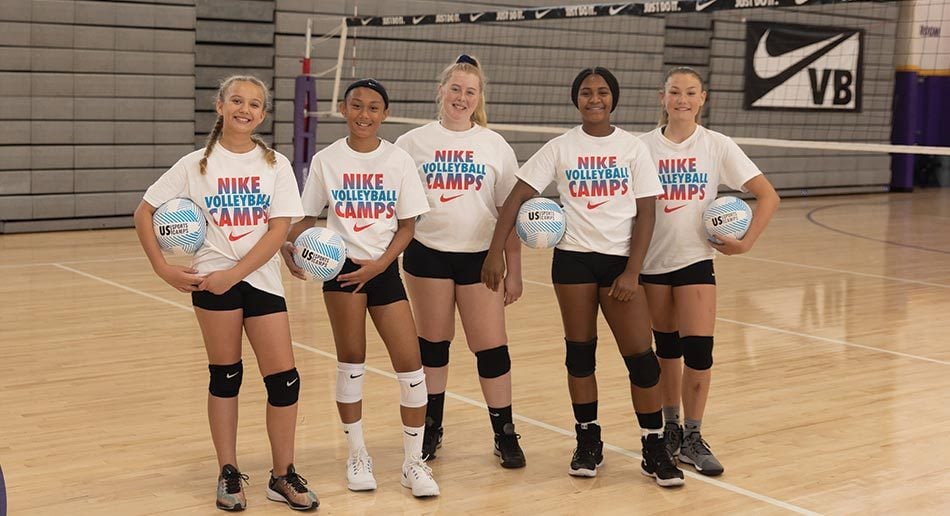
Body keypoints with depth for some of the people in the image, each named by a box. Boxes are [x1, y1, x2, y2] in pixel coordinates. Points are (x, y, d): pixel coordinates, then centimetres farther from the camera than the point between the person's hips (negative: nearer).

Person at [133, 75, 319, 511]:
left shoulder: (275, 165, 2)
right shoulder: (196, 165, 2)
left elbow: (279, 230, -6)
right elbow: (144, 212, 5)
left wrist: (233, 274, -14)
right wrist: (163, 268, -5)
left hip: (261, 278, 1)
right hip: (213, 278, -1)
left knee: (284, 380, -2)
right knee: (225, 376, 6)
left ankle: (283, 476, 14)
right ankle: (228, 474, 19)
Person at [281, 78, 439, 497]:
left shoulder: (398, 160, 0)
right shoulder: (326, 160, 0)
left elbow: (407, 226, 1)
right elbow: (309, 216, 6)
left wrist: (379, 264, -12)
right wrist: (290, 246, -14)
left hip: (383, 270, 1)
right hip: (341, 266, -1)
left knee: (410, 361, -3)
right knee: (351, 360, 2)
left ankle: (414, 462, 10)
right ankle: (357, 455, 19)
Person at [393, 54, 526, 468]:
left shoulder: (495, 146, 4)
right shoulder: (413, 143, 3)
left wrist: (514, 271, 4)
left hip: (480, 256, 0)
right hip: (427, 254, 0)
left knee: (491, 347, -1)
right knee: (432, 344, 9)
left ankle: (505, 435, 11)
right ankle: (431, 429, 23)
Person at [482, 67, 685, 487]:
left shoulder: (633, 148, 2)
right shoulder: (559, 148, 2)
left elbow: (645, 215, 0)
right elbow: (516, 198, -1)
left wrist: (632, 272, -8)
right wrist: (495, 253, -9)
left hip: (620, 261, 0)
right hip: (573, 259, 1)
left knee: (641, 355, -5)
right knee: (580, 353, 6)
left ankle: (654, 449, 6)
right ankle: (589, 442, 20)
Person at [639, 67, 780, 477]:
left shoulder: (717, 146, -3)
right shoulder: (643, 146, -1)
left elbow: (768, 196, -3)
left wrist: (746, 242, -11)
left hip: (696, 260, -1)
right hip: (651, 261, 1)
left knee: (698, 350, -7)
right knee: (666, 347, 11)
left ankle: (692, 439, 7)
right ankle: (670, 426, 29)